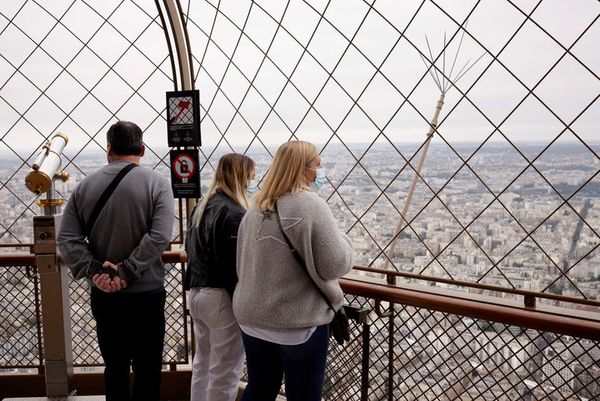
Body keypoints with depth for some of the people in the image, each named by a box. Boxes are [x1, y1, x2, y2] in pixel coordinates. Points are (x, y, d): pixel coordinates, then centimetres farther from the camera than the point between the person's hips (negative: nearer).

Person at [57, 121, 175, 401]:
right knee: (147, 370, 9)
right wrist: (126, 271, -17)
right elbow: (159, 237, -21)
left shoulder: (85, 186, 1)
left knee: (115, 367, 18)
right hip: (146, 293, -3)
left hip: (103, 294, 4)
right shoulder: (156, 183, -9)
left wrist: (94, 271, -9)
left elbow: (67, 239, -5)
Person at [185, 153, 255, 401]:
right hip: (221, 297, -9)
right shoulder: (233, 213, -20)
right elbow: (237, 266, -22)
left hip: (196, 293, 9)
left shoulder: (201, 207, 9)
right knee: (225, 371, 4)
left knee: (202, 363, 22)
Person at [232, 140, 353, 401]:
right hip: (299, 323, -6)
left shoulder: (255, 207, 5)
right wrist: (342, 238, 2)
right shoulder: (310, 205, -16)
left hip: (253, 319, 7)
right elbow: (335, 266, -17)